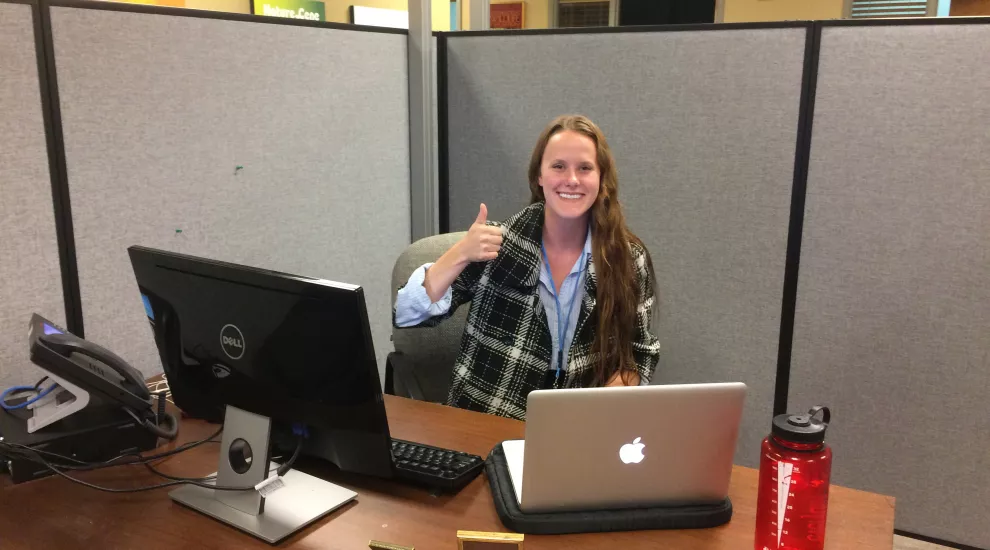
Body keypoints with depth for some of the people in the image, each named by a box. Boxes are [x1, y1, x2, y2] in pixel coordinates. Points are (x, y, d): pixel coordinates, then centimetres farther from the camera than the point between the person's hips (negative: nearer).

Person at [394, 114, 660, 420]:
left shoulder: (629, 260, -2)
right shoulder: (498, 245, -7)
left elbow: (638, 355, 7)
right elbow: (406, 316, -8)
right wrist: (460, 254, -22)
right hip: (481, 425, -1)